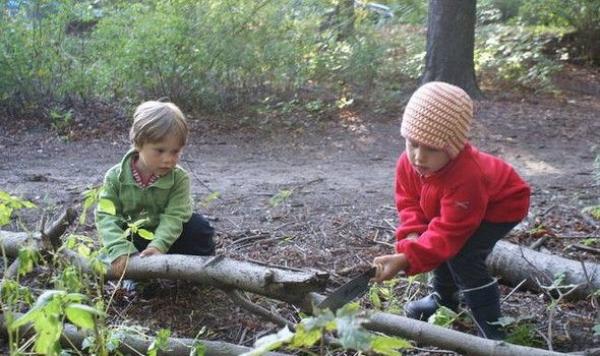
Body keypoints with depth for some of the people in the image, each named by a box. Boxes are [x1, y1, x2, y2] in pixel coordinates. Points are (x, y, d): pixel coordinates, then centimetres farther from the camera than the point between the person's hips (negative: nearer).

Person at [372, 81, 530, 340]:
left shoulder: (466, 177, -46)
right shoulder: (408, 163, -24)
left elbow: (449, 232, -42)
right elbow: (408, 202, -9)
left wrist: (405, 259, -50)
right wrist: (413, 235, -29)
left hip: (502, 205, -8)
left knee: (462, 255, -23)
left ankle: (491, 331, -13)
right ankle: (445, 299, 30)